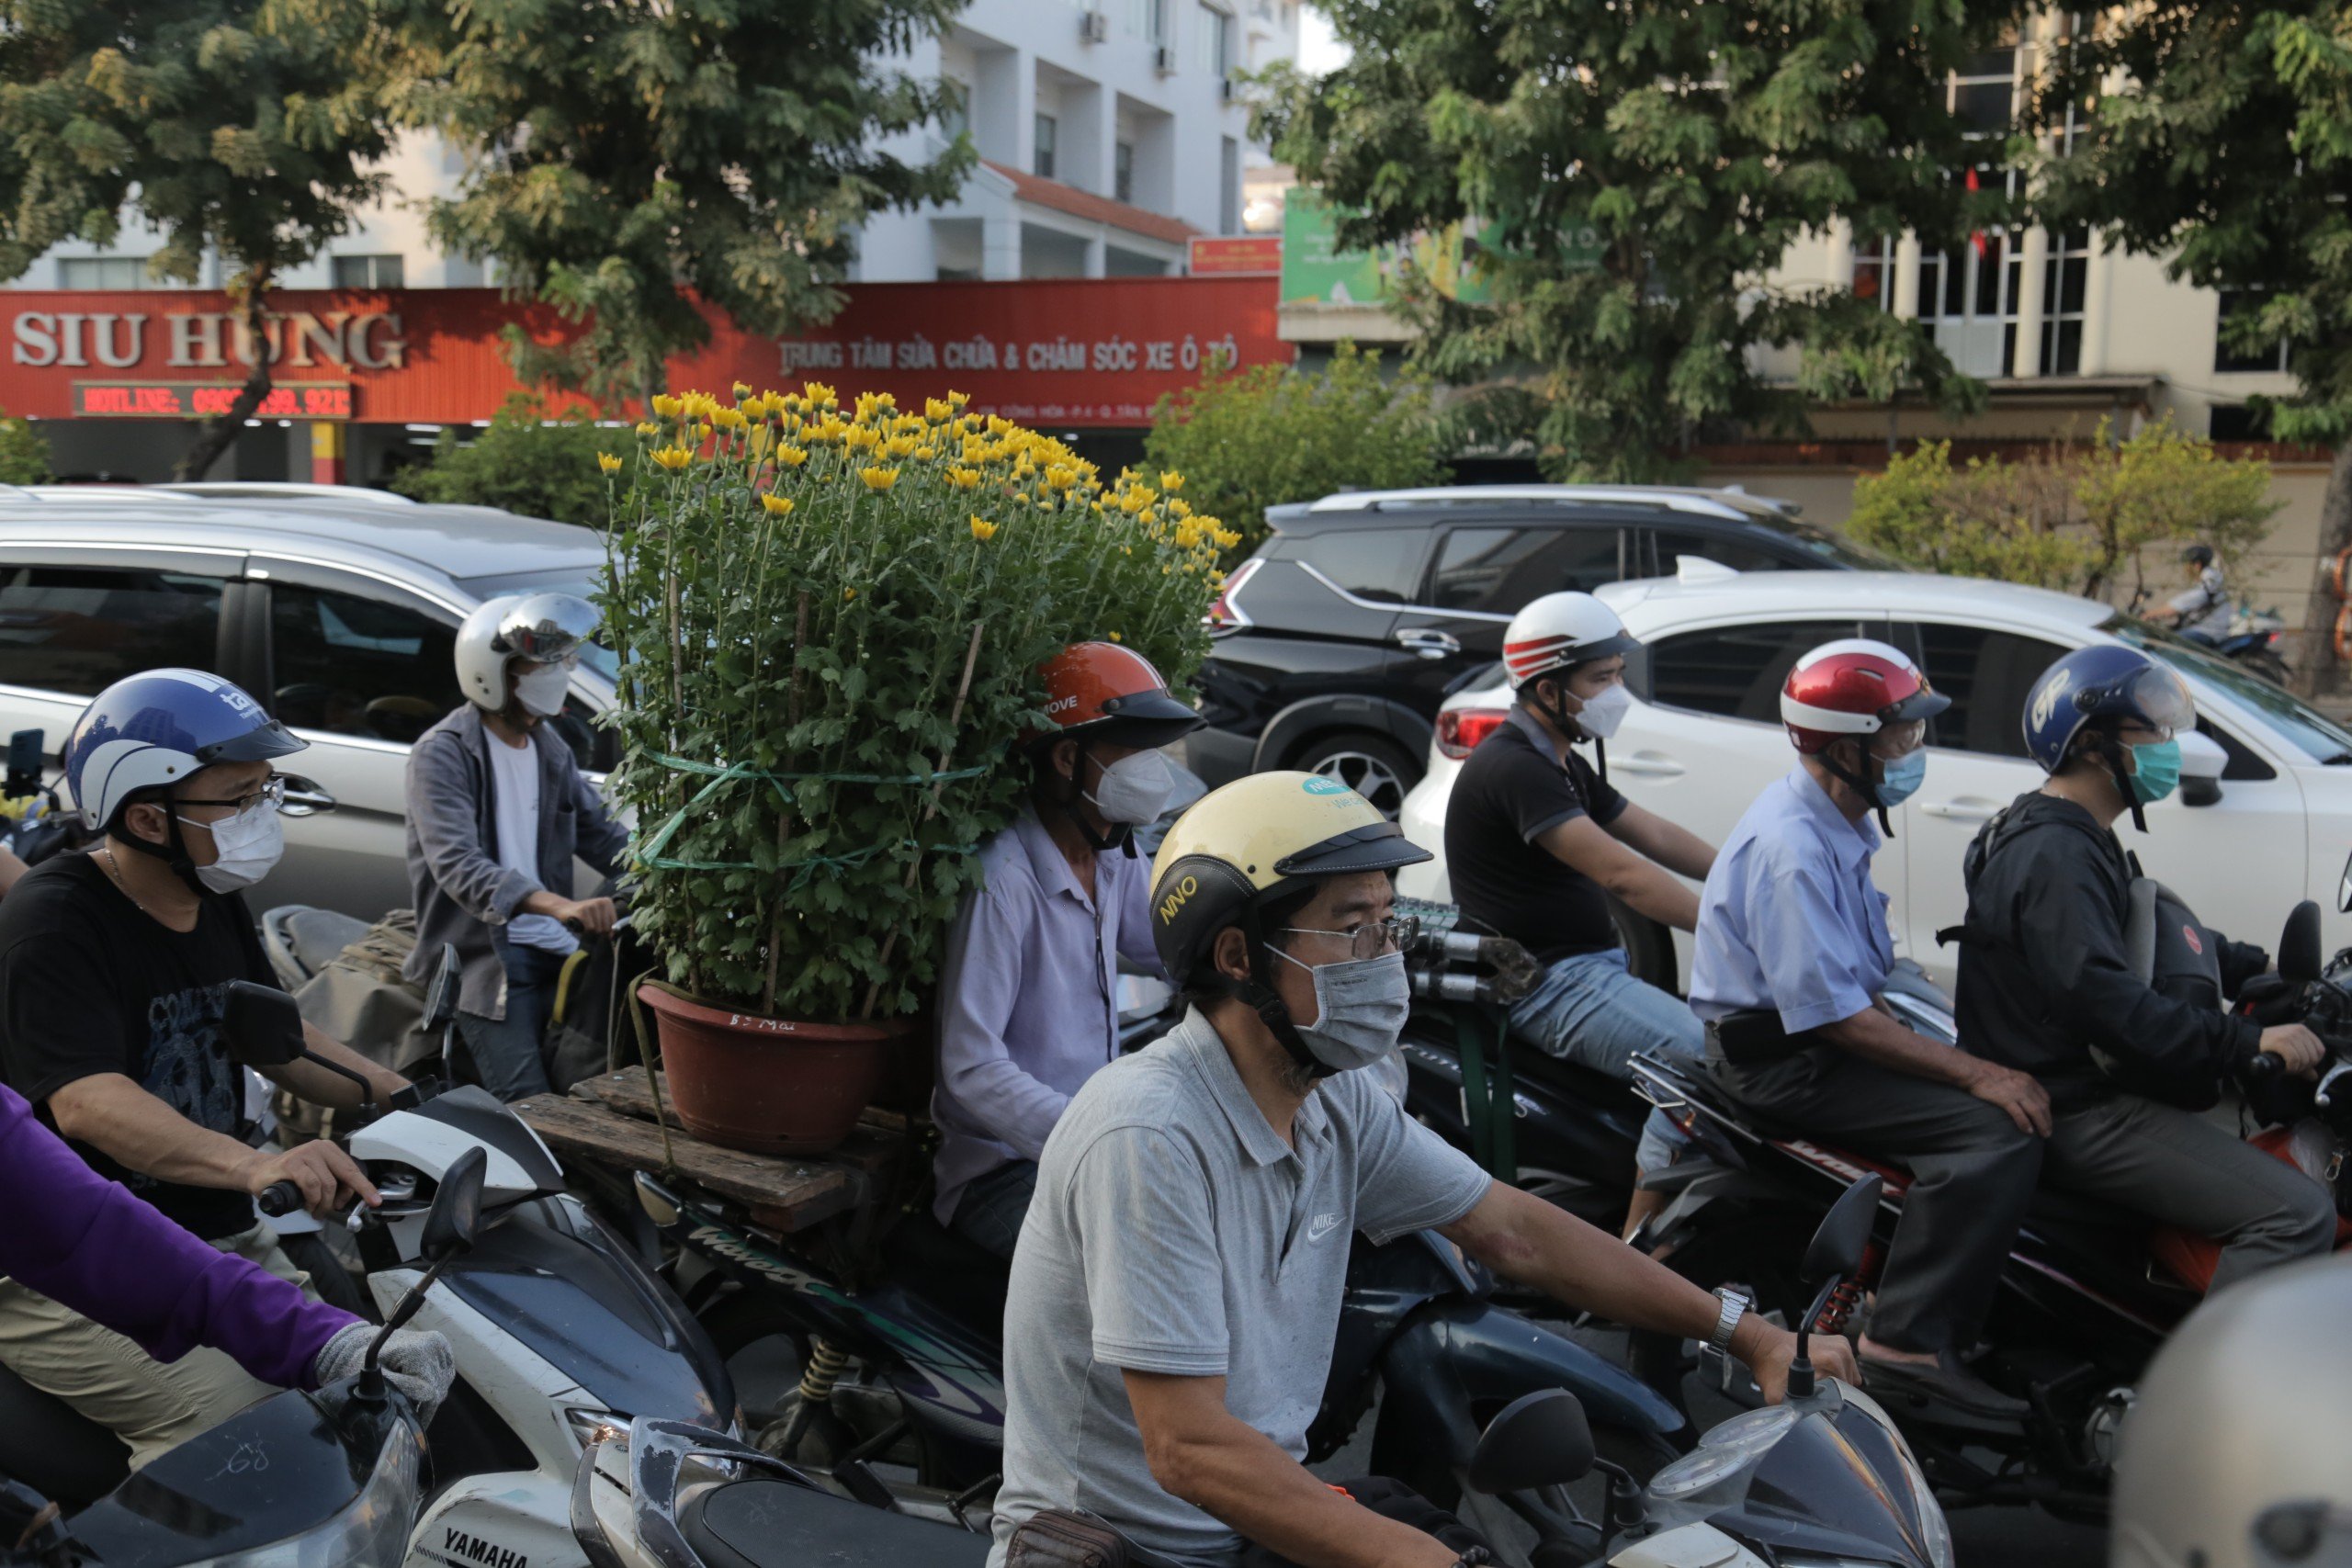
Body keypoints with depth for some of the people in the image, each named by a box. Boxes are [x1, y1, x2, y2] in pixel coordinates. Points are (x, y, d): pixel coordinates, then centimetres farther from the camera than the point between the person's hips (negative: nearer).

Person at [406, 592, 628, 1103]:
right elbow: (456, 865, -25)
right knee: (531, 1107, -19)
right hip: (481, 955, -6)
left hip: (553, 948, 6)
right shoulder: (442, 753, -10)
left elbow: (603, 838, 15)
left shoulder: (550, 749, 14)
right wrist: (558, 904, -42)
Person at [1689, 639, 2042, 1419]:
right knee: (1999, 1130, -22)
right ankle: (1911, 1340, -22)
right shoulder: (1790, 848, -22)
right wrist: (1977, 1074, -22)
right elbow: (1832, 1016, -25)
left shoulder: (1834, 825, 11)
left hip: (1814, 1033, 10)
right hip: (1780, 1057, -10)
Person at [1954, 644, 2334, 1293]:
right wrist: (2251, 1040, -27)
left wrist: (2257, 967, 16)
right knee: (2297, 1213, -18)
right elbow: (2104, 999, -29)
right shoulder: (2055, 856, -20)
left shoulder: (2073, 838, 16)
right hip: (2073, 1112, -11)